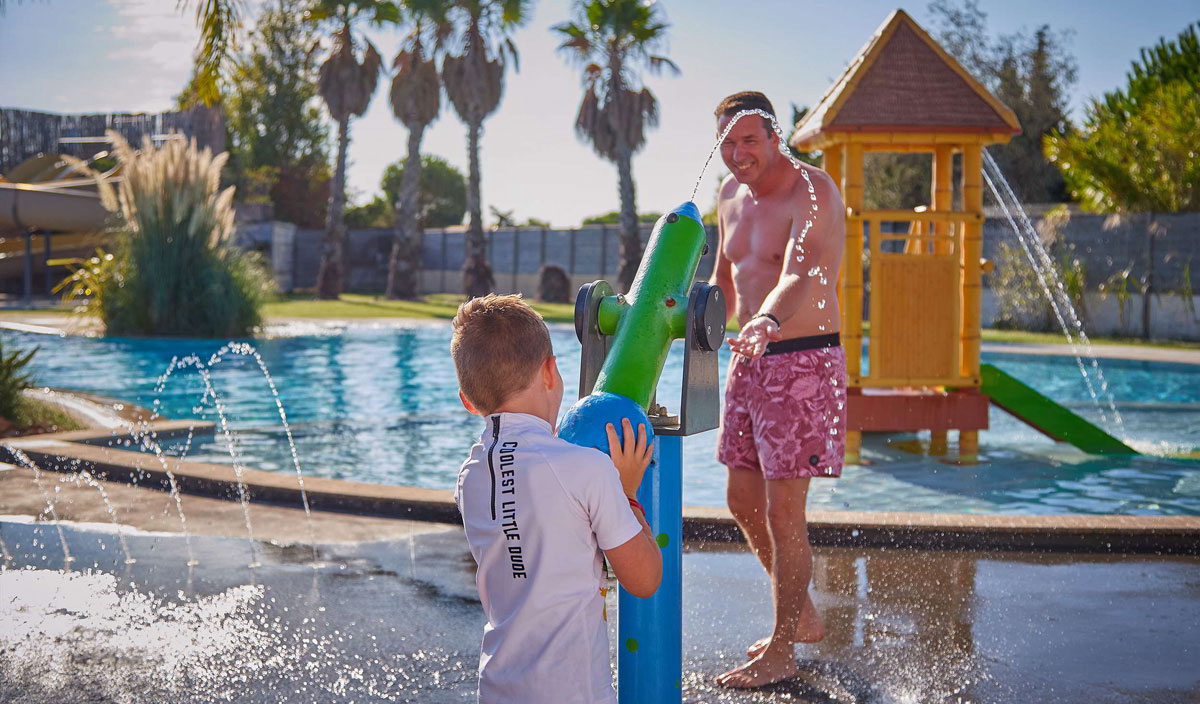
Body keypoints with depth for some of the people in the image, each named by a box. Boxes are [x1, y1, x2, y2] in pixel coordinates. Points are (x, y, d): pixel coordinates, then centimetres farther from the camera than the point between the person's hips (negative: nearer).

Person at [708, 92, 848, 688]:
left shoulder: (812, 191, -16)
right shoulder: (731, 194, 10)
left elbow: (799, 277, -34)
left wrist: (765, 323, -52)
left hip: (802, 363, -8)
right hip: (748, 361, 9)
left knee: (783, 511, -5)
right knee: (743, 499, 14)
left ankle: (780, 653, 9)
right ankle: (802, 618, 33)